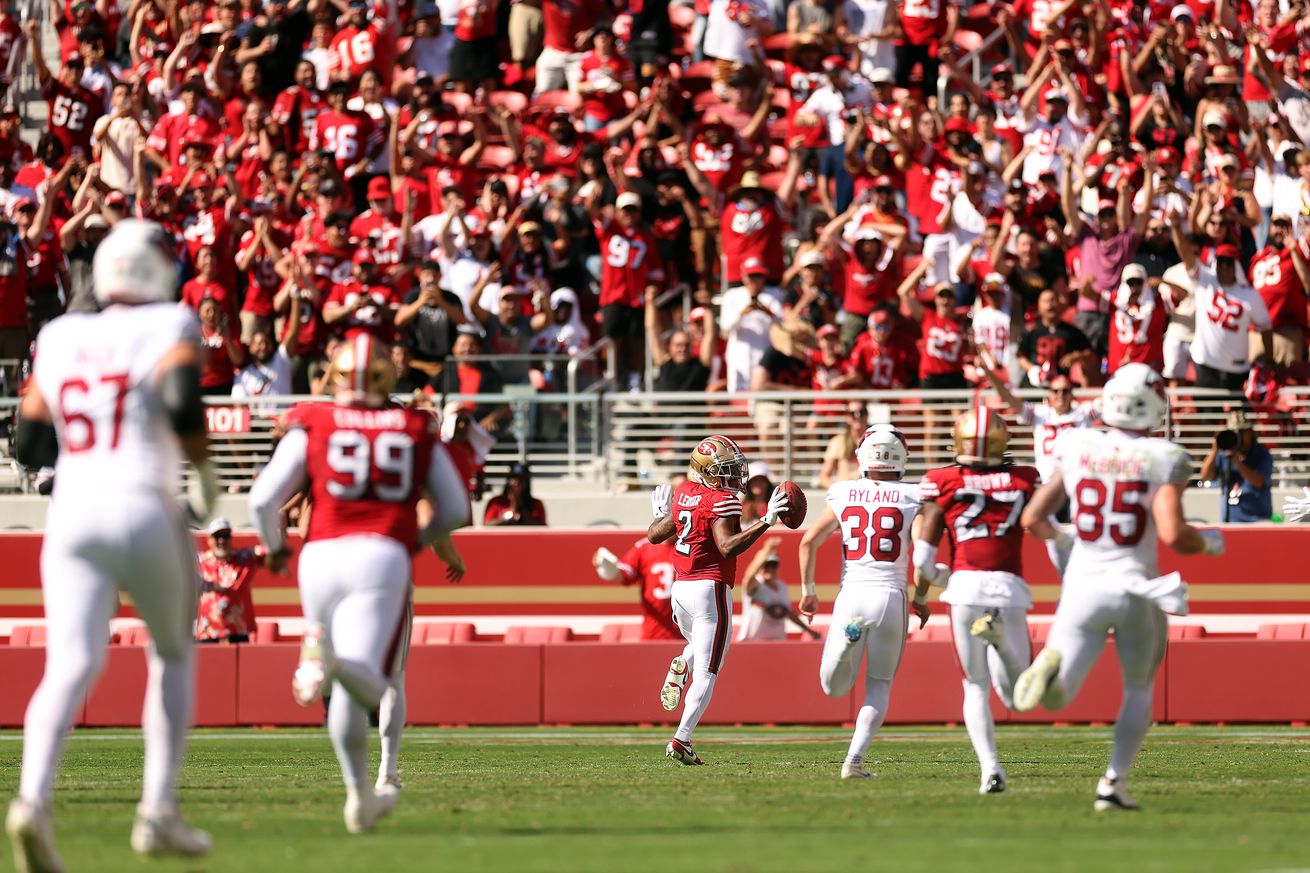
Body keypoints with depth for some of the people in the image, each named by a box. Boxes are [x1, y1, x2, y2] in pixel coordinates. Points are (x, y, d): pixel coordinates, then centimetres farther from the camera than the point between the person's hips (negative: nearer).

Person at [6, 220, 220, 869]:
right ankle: (158, 810, 12)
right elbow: (182, 402, -18)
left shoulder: (59, 338, 13)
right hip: (143, 508, -3)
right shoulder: (169, 328, 0)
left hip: (72, 513, 3)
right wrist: (204, 470, 0)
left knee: (72, 665, -10)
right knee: (172, 654, 20)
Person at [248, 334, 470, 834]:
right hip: (383, 556, -1)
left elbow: (264, 498, 3)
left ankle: (360, 794, 21)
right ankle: (336, 660, -48)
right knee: (368, 687, -14)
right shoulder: (417, 431, 14)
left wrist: (274, 547, 23)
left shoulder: (313, 426, 8)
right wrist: (419, 539, 38)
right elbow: (455, 510, 19)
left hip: (322, 554, 1)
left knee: (347, 694, 16)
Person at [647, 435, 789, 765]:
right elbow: (728, 547, -24)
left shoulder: (683, 494, 9)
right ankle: (681, 741, -11)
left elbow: (655, 535, 16)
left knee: (700, 646, 34)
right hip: (710, 589, -7)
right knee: (706, 672, -2)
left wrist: (660, 514, 37)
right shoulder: (722, 501, -12)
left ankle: (679, 669, 0)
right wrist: (766, 522, -24)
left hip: (680, 587, 7)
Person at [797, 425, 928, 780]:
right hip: (892, 596, 0)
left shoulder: (843, 495, 5)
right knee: (879, 685, 12)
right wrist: (921, 598, 10)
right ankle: (854, 759, -4)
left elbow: (809, 542, 2)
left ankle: (847, 639, -23)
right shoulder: (912, 498, 1)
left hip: (851, 595, 0)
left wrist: (808, 590, 13)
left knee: (834, 688, 9)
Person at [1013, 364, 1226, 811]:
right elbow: (1173, 535, -17)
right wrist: (1209, 542, 4)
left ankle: (1051, 665, -34)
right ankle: (1114, 781, 11)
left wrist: (1058, 538, 28)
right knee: (1138, 690, 23)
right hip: (1136, 589, -1)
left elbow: (1032, 518, 6)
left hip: (1084, 586, 1)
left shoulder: (1076, 449, 1)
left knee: (1056, 697, 2)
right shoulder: (1163, 460, -8)